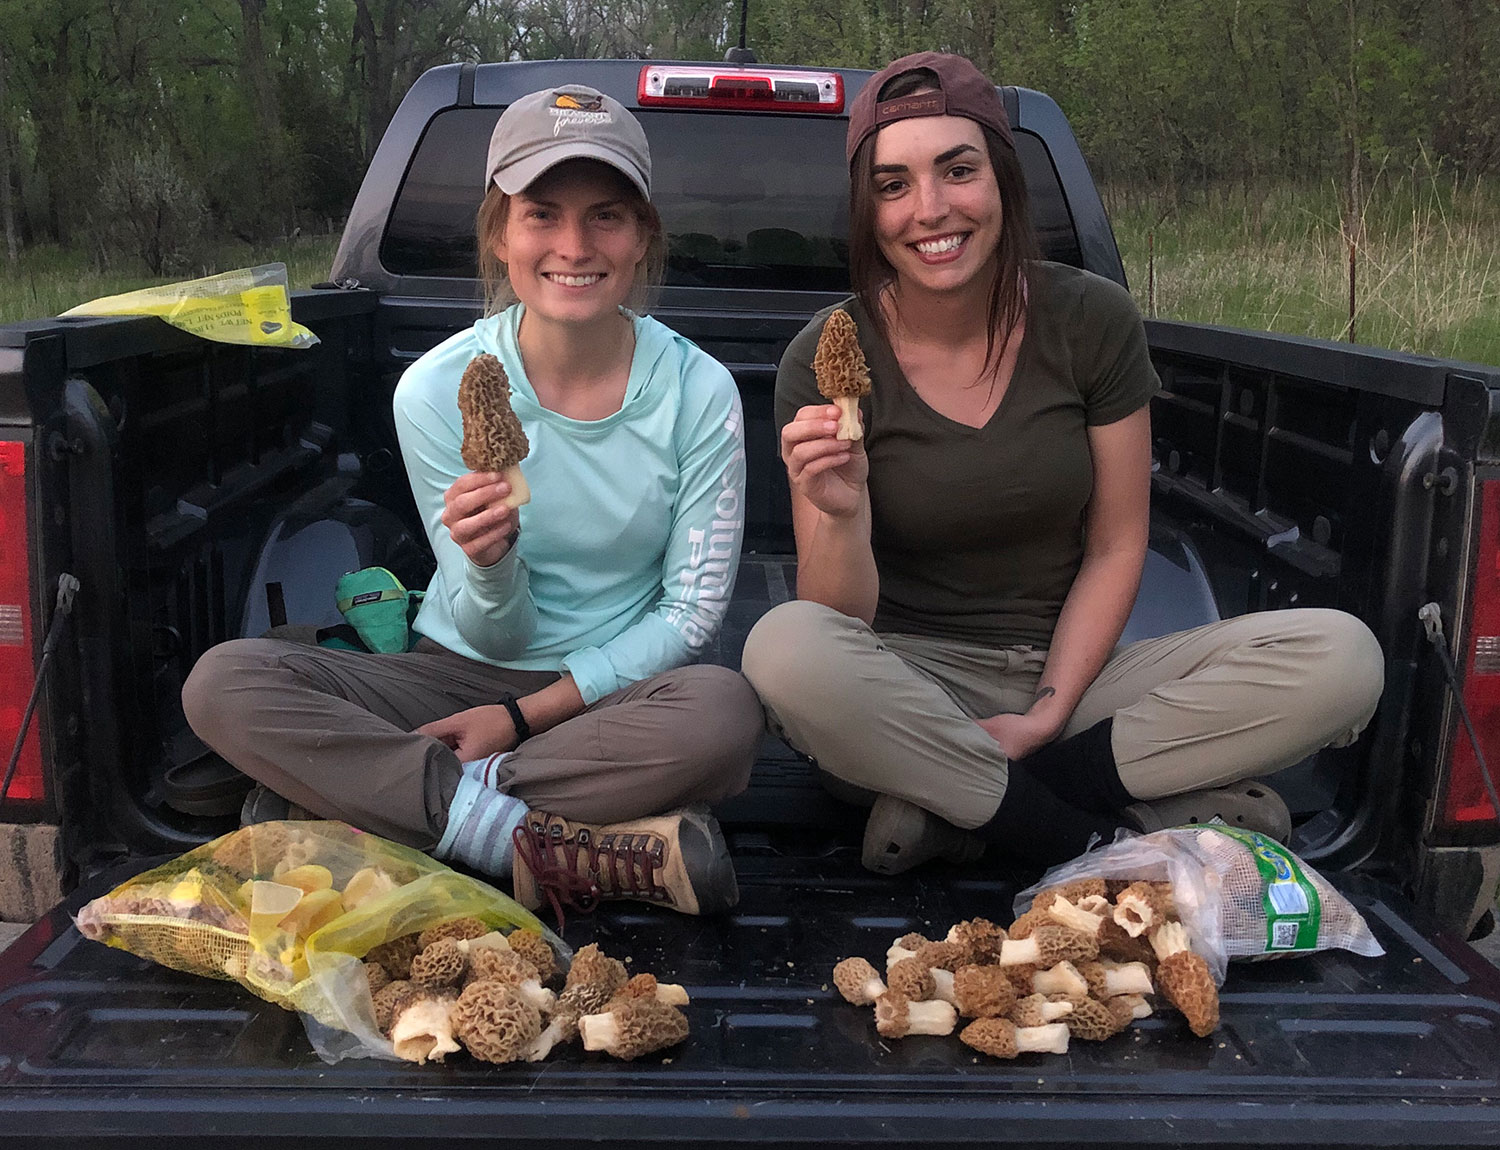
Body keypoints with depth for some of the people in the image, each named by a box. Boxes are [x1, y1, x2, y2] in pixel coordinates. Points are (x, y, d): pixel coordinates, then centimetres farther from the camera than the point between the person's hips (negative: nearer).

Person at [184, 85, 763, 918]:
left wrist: (525, 714, -14)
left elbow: (693, 610, -6)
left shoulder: (697, 391, -10)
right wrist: (491, 565, -31)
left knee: (724, 711, -36)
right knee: (222, 682, -23)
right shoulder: (438, 390, -9)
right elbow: (496, 634, -6)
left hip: (622, 688, -1)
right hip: (465, 672, 2)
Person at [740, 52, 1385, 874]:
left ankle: (952, 804, -19)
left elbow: (1115, 549, 1)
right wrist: (843, 516, -31)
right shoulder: (825, 361, -10)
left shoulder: (1090, 321, -6)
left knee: (1341, 656, -19)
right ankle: (1115, 839, -21)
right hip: (911, 685, -2)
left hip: (1068, 674, 3)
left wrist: (1049, 712, -11)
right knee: (783, 649, -35)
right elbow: (838, 627, -10)